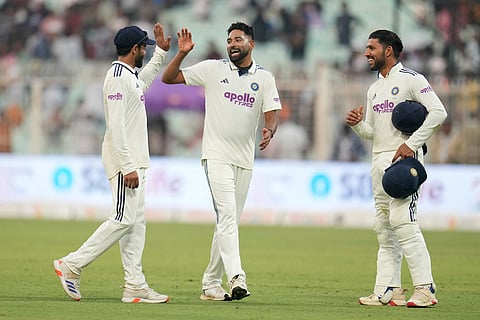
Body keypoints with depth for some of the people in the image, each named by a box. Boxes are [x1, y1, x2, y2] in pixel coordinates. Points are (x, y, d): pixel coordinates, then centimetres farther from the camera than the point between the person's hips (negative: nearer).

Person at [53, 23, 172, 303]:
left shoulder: (131, 77, 16)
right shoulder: (118, 77, -15)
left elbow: (145, 80, 44)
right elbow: (116, 126, -22)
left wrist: (161, 52, 38)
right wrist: (128, 167, -26)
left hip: (135, 161, 10)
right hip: (124, 162, -10)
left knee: (136, 222, 6)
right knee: (124, 220, -13)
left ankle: (135, 286, 4)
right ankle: (72, 265, -7)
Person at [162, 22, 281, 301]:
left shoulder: (265, 78, 8)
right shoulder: (212, 69, 2)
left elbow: (272, 115, 1)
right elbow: (168, 78, 3)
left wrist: (269, 131, -21)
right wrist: (182, 54, -12)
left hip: (244, 161, 4)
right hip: (217, 155, -4)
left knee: (229, 222, 8)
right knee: (227, 215, -19)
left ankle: (211, 284, 16)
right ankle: (236, 278, -31)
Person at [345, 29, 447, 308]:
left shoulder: (411, 79, -5)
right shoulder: (374, 89, 20)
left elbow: (438, 112, -15)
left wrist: (411, 144, -19)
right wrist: (357, 124, 0)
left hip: (403, 159, -9)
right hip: (379, 160, 9)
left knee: (403, 221, -18)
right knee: (384, 227, 7)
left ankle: (425, 288, -19)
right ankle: (389, 290, 10)